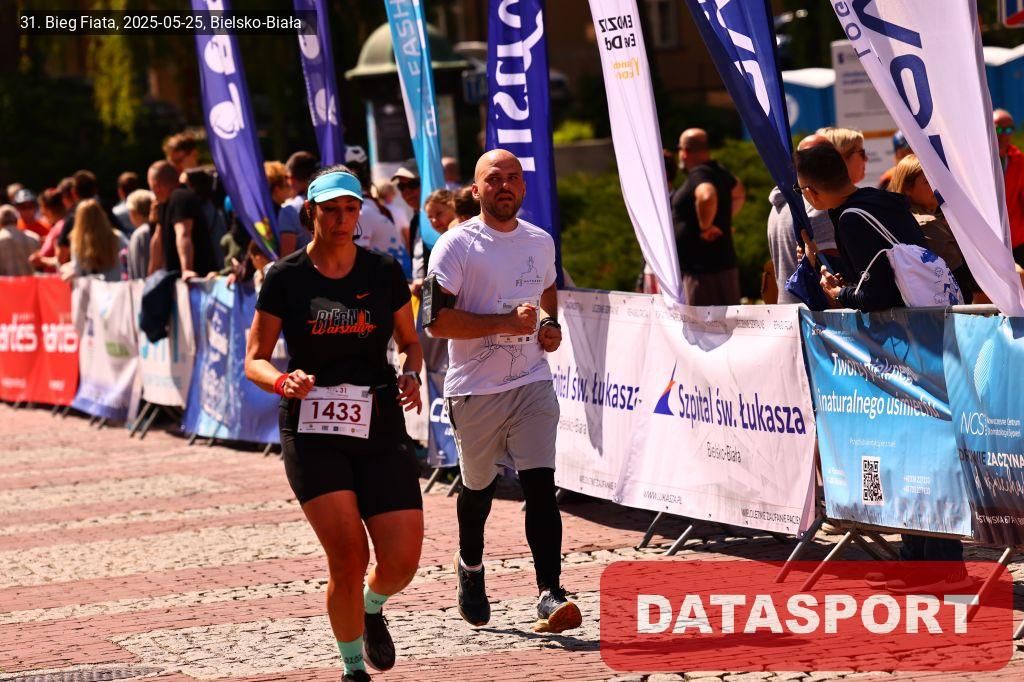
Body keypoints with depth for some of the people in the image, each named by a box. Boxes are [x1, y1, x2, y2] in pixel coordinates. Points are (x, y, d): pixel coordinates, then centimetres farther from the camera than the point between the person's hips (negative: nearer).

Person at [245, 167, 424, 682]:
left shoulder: (384, 273, 4)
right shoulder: (285, 278, -2)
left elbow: (410, 342, 17)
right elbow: (254, 360, 2)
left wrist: (411, 375, -5)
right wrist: (284, 381, -19)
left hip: (380, 428, 2)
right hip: (311, 433, -2)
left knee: (402, 561, -6)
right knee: (348, 556, -14)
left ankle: (372, 610, 31)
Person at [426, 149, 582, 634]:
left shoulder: (541, 242, 9)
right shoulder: (457, 245, -9)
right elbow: (436, 321, -16)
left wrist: (550, 323, 7)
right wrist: (505, 323, -22)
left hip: (532, 383, 3)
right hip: (475, 389, -3)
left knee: (540, 485, -13)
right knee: (478, 488, 14)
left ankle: (550, 594, -17)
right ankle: (470, 567, 43)